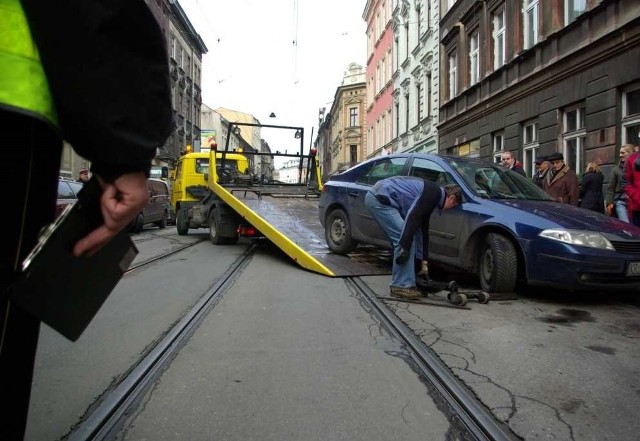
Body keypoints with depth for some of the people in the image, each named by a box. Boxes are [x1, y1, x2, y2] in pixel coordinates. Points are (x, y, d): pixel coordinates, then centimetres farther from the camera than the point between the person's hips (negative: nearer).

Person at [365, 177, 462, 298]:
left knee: (402, 240, 14)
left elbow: (423, 229, 26)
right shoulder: (434, 192, -8)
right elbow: (412, 218, -19)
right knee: (403, 240, -9)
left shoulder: (431, 193, 21)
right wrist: (405, 246, -18)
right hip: (379, 199, -10)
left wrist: (424, 260, 30)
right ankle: (401, 286, 0)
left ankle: (399, 282, 22)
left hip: (376, 197, 10)